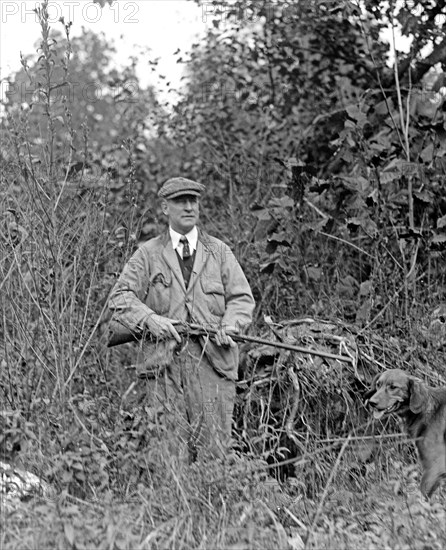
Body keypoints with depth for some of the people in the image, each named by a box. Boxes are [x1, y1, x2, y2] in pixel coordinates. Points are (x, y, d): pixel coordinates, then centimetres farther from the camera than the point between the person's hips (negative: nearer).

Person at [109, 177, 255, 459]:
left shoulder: (220, 252, 16)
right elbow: (120, 298, 4)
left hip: (212, 357, 1)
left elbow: (242, 297, 10)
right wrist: (149, 319, -14)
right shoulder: (148, 254, 12)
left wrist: (229, 326, -10)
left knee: (214, 444, -4)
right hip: (165, 358, -1)